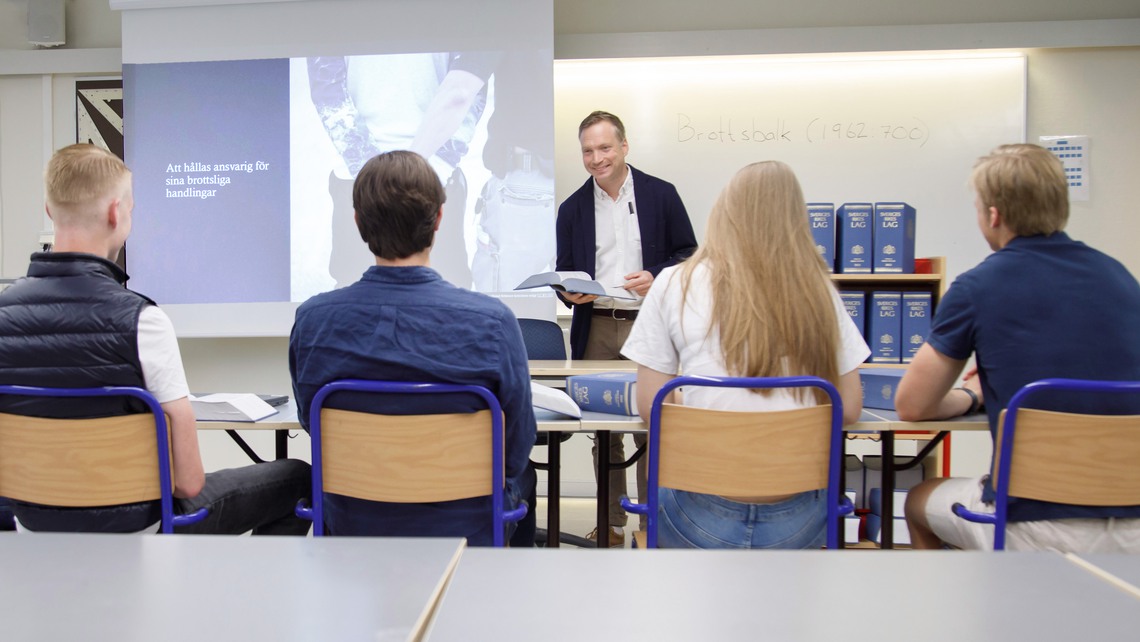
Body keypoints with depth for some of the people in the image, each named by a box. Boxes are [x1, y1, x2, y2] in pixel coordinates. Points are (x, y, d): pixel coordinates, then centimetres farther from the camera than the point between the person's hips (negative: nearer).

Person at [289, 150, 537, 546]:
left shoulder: (311, 320, -16)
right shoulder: (491, 322, -24)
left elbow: (313, 427, 0)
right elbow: (517, 446, -13)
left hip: (350, 527, 3)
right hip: (465, 528, -2)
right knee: (523, 473, 31)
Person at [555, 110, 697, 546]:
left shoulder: (661, 195, 3)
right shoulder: (572, 208, 10)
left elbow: (687, 253, 5)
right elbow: (563, 273, 12)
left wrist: (657, 277, -13)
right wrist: (570, 292, -10)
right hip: (596, 328, 3)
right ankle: (611, 523, 21)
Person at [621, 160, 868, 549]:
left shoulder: (676, 284, -3)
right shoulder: (819, 291, 2)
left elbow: (649, 406, -2)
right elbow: (849, 409, 4)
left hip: (703, 524, -2)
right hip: (797, 525, 2)